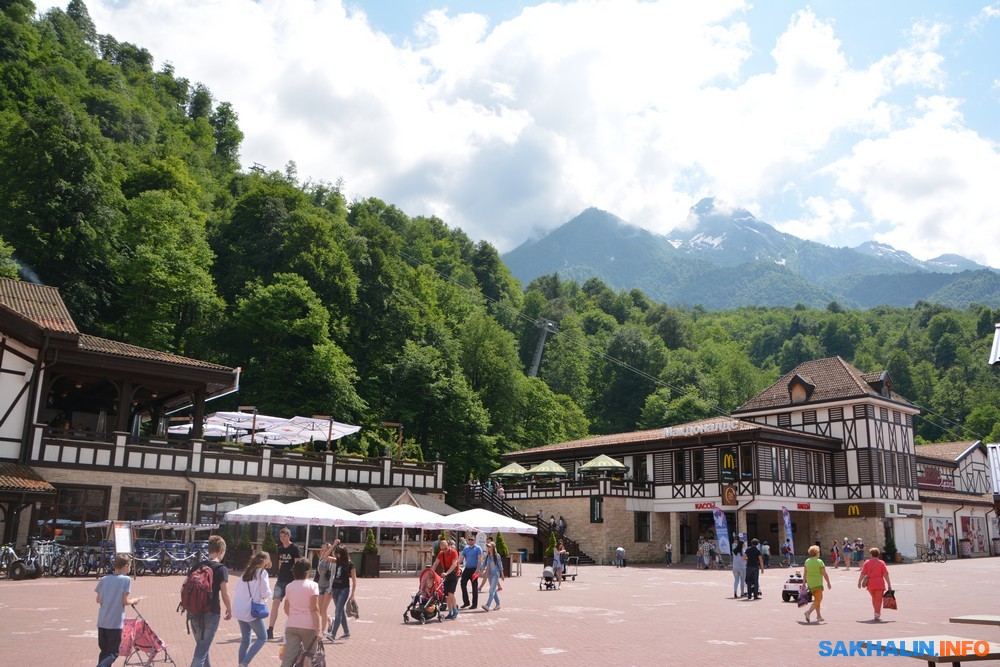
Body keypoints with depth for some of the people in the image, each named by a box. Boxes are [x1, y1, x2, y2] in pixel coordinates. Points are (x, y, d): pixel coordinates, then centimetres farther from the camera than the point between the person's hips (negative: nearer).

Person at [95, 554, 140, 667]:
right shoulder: (126, 579, -10)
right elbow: (125, 602, -12)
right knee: (113, 653, 2)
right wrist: (134, 600, 8)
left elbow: (98, 600, 10)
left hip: (102, 622, 5)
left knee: (104, 651, 18)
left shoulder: (103, 580, 5)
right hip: (115, 623, -5)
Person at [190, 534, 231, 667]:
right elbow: (225, 595, -12)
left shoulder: (197, 566, 5)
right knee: (201, 652, 0)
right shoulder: (221, 569, -11)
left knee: (202, 647, 22)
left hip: (195, 612, 6)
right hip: (211, 614, -6)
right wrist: (230, 610, 4)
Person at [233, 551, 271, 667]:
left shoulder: (246, 572, 14)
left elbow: (237, 590, 14)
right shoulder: (262, 572, -6)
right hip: (252, 610, -7)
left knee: (245, 639, 17)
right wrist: (263, 599, 10)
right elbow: (266, 593, -8)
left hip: (239, 610, 7)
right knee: (262, 637, 4)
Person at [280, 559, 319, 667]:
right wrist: (318, 629, -13)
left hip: (291, 626, 4)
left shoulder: (289, 586, 9)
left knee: (289, 658, -2)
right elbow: (314, 609, -13)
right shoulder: (312, 585, -6)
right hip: (308, 626, -3)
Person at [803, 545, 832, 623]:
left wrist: (804, 583, 13)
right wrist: (828, 583, 0)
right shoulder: (819, 562, -12)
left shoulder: (807, 561, 5)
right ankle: (809, 612, -20)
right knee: (818, 600, -1)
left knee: (817, 599, 20)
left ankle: (819, 616, 23)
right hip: (817, 584, -6)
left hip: (810, 584, 6)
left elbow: (805, 573, 7)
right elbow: (824, 574, -12)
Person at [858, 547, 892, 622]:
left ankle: (877, 613, 29)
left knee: (874, 599, 20)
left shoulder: (867, 562, 1)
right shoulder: (881, 563, -2)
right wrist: (889, 584, 1)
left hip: (870, 584, 2)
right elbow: (885, 575, -6)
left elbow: (862, 573, -2)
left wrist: (859, 582, 4)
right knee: (878, 600, 2)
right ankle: (877, 615, -4)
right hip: (879, 584, -2)